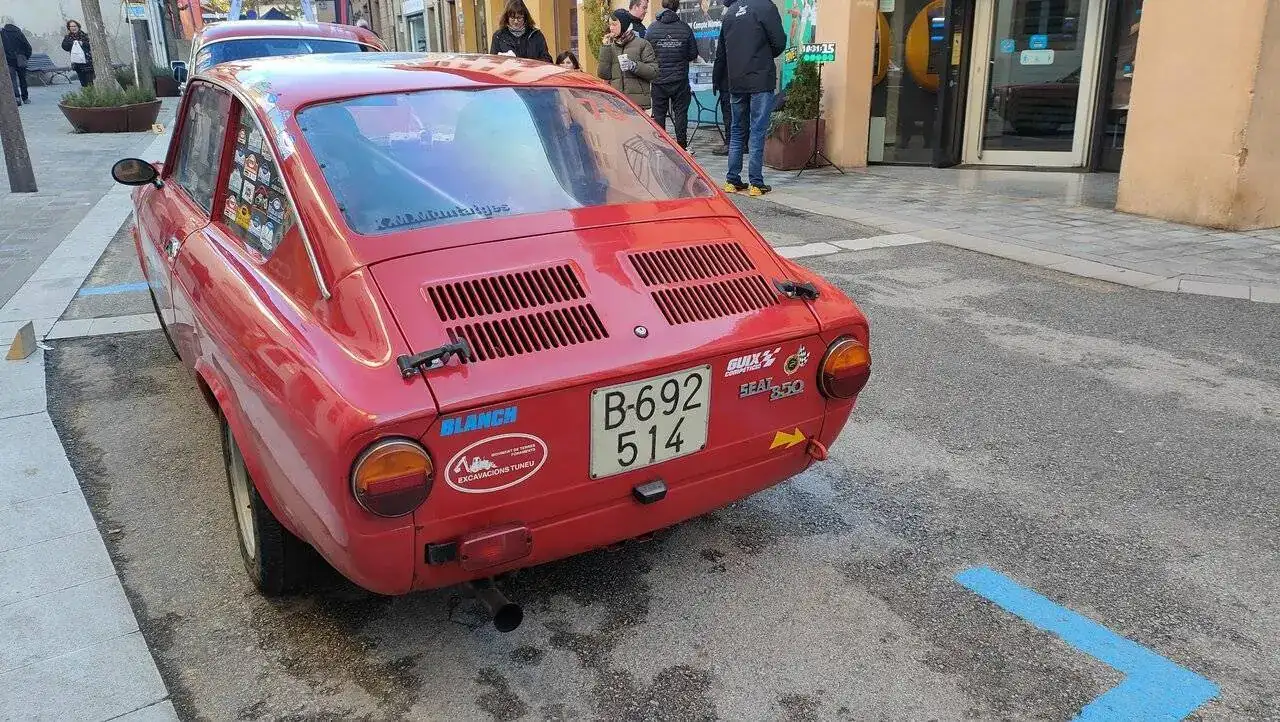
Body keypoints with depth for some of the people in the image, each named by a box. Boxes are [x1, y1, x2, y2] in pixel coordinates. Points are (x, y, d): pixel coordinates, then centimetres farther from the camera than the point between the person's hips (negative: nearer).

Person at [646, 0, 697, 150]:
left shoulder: (652, 28, -5)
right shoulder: (685, 28, -6)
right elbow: (693, 55, 1)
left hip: (658, 80, 0)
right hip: (680, 81, 0)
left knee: (658, 114, 8)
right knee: (680, 113, 8)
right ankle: (682, 147, 10)